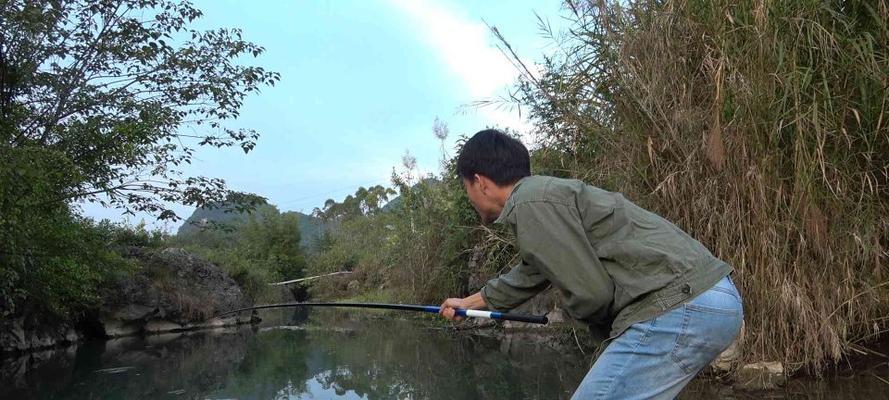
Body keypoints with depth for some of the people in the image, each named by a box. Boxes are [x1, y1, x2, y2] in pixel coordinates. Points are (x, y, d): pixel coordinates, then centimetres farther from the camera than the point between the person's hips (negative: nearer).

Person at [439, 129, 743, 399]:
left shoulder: (531, 205, -12)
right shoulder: (543, 195, 20)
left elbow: (591, 294, -16)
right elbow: (525, 278, 36)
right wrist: (468, 303, 52)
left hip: (678, 308, -10)